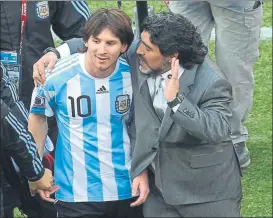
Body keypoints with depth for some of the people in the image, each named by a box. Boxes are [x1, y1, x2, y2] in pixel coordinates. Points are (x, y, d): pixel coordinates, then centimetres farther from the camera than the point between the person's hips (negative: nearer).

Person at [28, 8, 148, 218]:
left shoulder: (132, 76, -7)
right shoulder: (59, 76, -14)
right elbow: (39, 116, 4)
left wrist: (143, 171, 2)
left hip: (127, 191, 2)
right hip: (76, 194, -2)